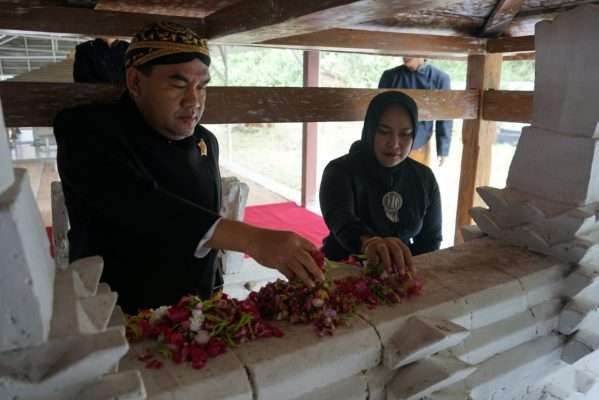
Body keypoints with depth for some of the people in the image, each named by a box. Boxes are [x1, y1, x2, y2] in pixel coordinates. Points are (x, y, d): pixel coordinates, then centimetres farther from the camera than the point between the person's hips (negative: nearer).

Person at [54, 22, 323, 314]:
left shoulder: (205, 141, 5)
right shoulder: (86, 131, -13)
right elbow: (140, 204, -29)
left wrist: (214, 291, 9)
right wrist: (252, 240, -38)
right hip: (119, 316, -3)